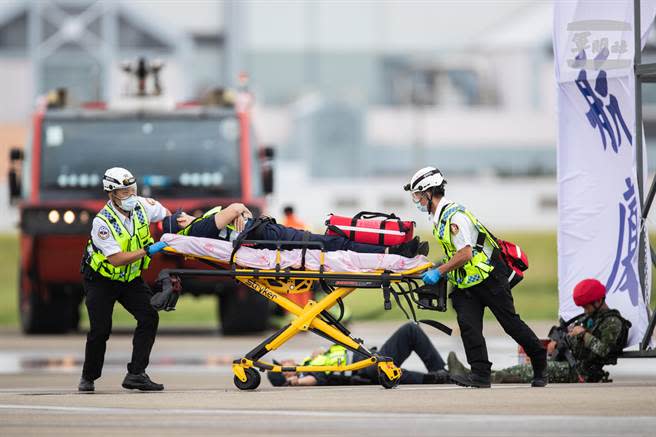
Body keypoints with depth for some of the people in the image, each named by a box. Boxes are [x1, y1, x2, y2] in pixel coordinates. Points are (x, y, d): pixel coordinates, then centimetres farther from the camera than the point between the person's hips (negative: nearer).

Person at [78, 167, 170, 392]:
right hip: (101, 280, -5)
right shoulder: (102, 223, -28)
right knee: (100, 330, -9)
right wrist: (148, 251, -34)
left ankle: (136, 374, -9)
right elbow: (116, 259, -32)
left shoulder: (141, 206, -12)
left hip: (130, 278, 5)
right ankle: (88, 378, 14)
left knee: (149, 317, -12)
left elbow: (166, 215, 7)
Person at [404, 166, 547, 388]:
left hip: (489, 277, -9)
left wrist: (439, 272, -23)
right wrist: (436, 268, 12)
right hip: (466, 282, 9)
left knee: (510, 322, 0)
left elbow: (465, 254, -27)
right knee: (468, 326, -8)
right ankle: (480, 374, -11)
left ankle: (540, 364, 16)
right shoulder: (439, 217, 9)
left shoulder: (455, 216, -22)